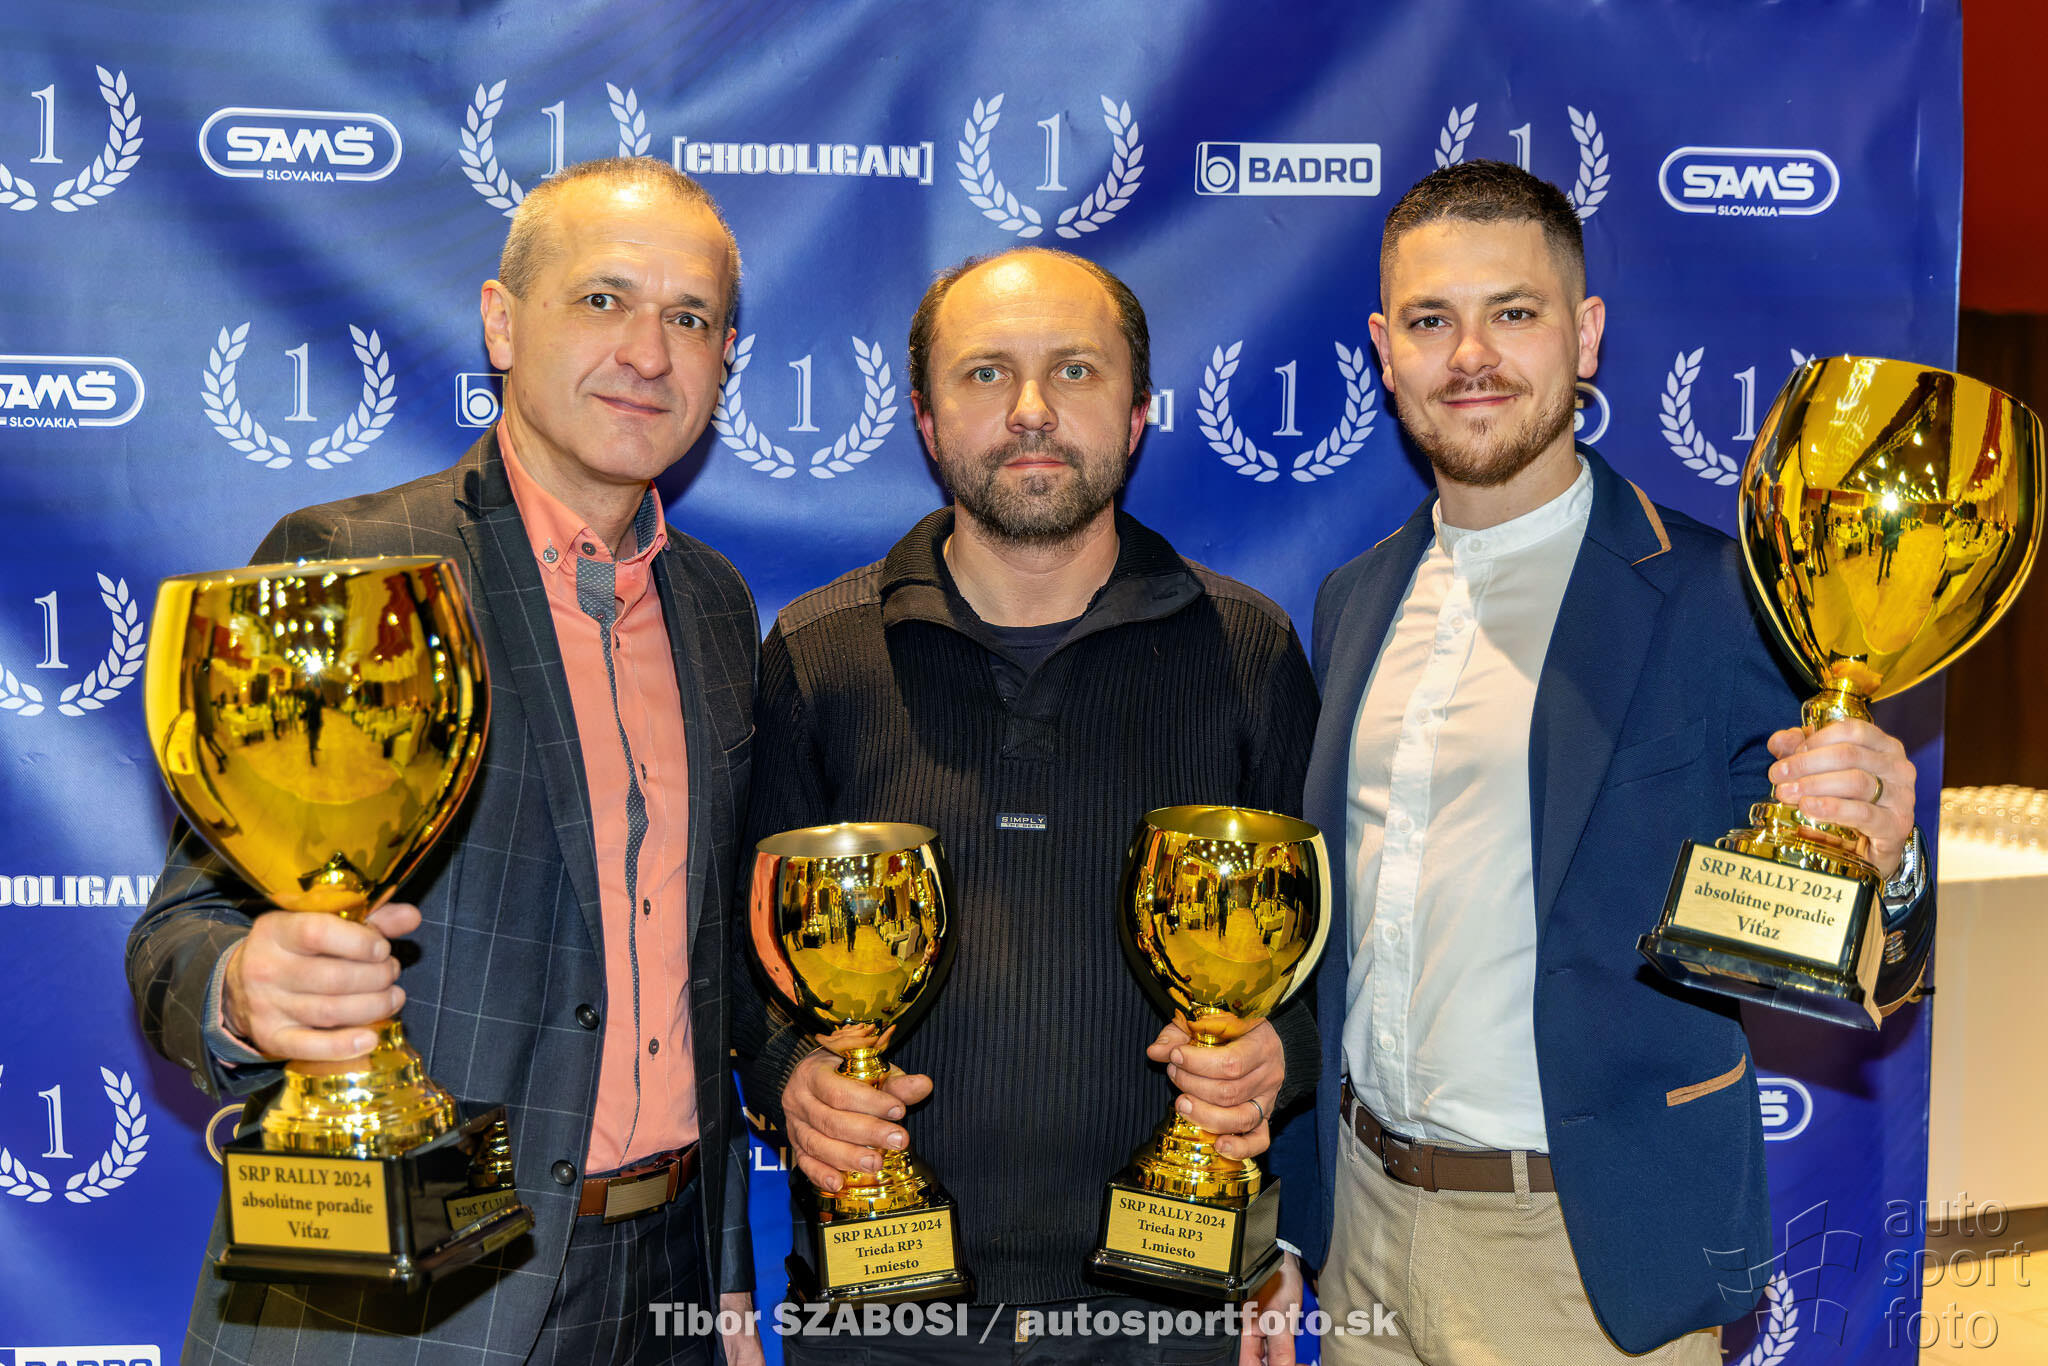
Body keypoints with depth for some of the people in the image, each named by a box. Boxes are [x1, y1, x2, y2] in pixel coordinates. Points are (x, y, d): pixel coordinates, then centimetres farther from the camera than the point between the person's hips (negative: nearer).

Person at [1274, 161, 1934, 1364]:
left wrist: (1878, 869, -32)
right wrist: (1281, 1226, 10)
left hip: (1591, 1262, -4)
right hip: (1366, 1220, 5)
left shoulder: (1723, 601, -12)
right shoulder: (1359, 599, 4)